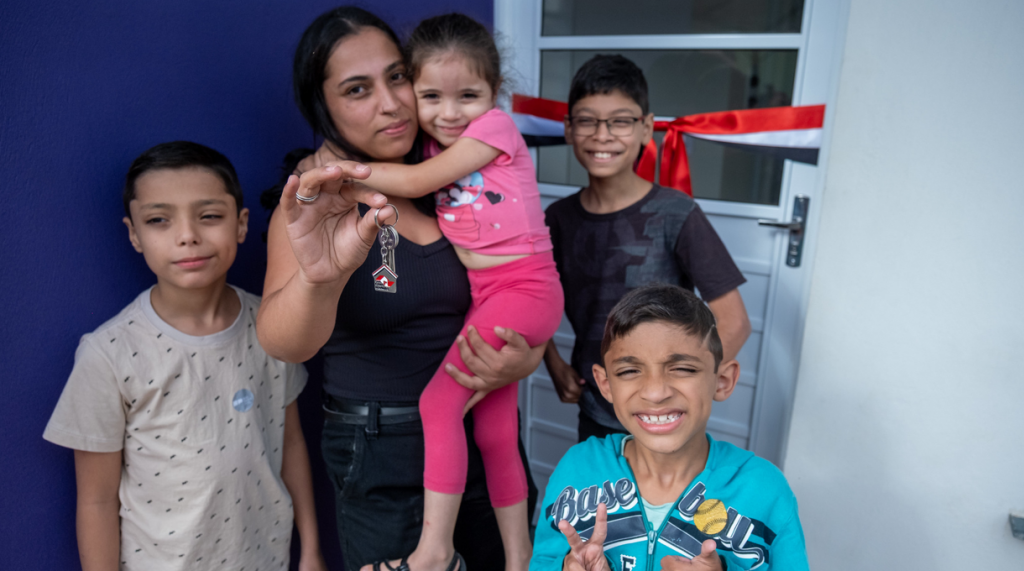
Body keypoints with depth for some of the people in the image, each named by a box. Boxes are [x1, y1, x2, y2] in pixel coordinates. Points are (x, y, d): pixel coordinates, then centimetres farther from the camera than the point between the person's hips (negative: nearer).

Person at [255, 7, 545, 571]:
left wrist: (528, 357, -15)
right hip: (381, 454, -3)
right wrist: (318, 278, -47)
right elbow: (282, 345, -26)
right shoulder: (316, 201, -10)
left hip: (483, 429, 4)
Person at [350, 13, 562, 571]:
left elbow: (415, 182, -13)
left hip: (523, 288, -8)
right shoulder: (435, 147, 12)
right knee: (494, 430, 12)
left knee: (438, 401, -16)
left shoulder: (495, 125, -8)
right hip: (482, 295, 8)